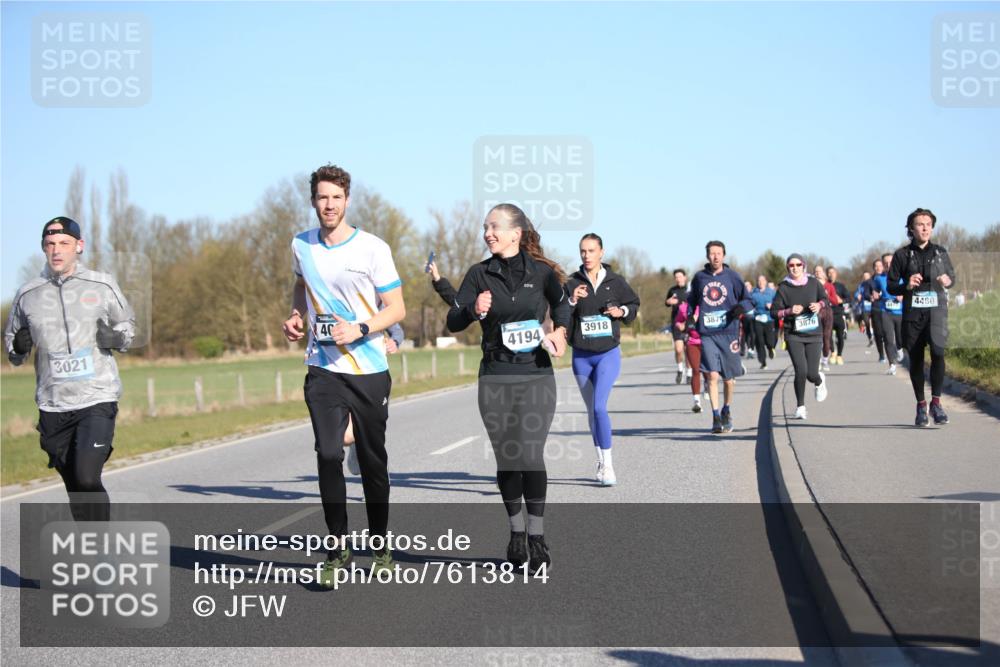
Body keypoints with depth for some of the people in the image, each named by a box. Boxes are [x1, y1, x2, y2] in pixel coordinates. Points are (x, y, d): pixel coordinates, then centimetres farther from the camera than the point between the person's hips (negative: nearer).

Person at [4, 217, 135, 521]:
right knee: (74, 488, 10)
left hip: (97, 398, -3)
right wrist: (18, 347, -8)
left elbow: (128, 325, 15)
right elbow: (11, 346, 16)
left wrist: (117, 338, -7)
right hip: (53, 406, 3)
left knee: (87, 478, -18)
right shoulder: (28, 294, 4)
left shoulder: (102, 286, 1)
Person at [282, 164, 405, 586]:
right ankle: (337, 551, -4)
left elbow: (396, 309, -5)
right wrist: (296, 317, 9)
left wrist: (359, 329, -21)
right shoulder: (301, 247, 6)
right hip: (322, 369, 2)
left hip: (369, 369, -2)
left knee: (372, 460, 8)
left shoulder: (373, 248, -6)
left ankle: (379, 547, 24)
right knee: (328, 456, -11)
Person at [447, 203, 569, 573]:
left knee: (530, 455, -10)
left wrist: (559, 330, 1)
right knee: (506, 459, 6)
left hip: (536, 376, -2)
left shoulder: (542, 271, 0)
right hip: (495, 378, 2)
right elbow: (453, 321, 2)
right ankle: (516, 532, 23)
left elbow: (561, 304, 20)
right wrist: (474, 310, -18)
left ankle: (537, 537, 2)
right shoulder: (479, 273, 3)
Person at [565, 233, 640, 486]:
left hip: (609, 354, -2)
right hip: (582, 356, 2)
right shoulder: (572, 283, -2)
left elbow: (634, 304, 14)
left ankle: (608, 465, -12)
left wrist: (622, 311, -6)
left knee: (599, 407, -17)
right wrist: (572, 302, -24)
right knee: (592, 410, 11)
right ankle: (601, 462, 25)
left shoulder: (615, 281, -1)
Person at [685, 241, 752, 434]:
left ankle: (727, 411, 32)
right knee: (712, 375, -13)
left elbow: (747, 300, 6)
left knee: (728, 379, 8)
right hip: (707, 334, 0)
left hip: (728, 332, 0)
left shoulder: (732, 276, 2)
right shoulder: (699, 278, 7)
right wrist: (690, 316, 7)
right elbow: (692, 300, 23)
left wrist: (741, 307, -15)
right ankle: (716, 417, -7)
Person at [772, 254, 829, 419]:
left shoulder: (813, 283, 3)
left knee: (811, 373, -3)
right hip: (794, 335, -1)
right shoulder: (784, 288, -2)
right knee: (801, 371, -15)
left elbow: (825, 299, 10)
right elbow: (774, 311, -1)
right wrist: (789, 311, -17)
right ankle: (800, 406, 6)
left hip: (814, 334, 1)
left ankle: (820, 382, 38)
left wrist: (819, 305, -11)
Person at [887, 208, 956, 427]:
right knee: (915, 360, 5)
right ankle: (921, 405, 19)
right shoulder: (902, 255, 3)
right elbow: (891, 286, 6)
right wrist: (907, 286, -14)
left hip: (937, 311, 0)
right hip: (912, 312, 0)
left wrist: (948, 281, -3)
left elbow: (952, 276, 21)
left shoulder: (940, 252, 9)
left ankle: (936, 401, -8)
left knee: (938, 352, -20)